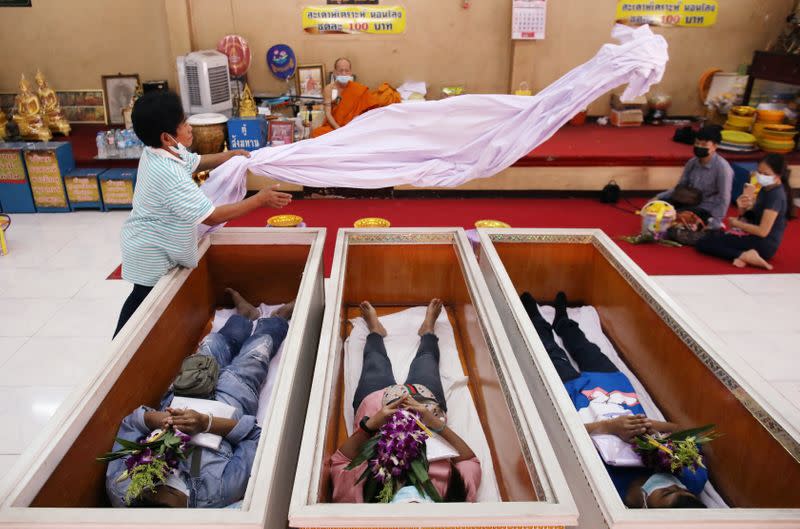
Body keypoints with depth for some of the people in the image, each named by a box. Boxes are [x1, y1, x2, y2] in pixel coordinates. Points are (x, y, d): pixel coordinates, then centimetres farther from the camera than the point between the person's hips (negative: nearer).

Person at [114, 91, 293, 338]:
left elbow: (195, 162, 17)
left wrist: (230, 155, 5)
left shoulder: (159, 151, -6)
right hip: (151, 254, -9)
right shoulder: (169, 175, -37)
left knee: (141, 299, 28)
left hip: (147, 246, 9)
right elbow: (211, 216, -36)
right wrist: (260, 200, -32)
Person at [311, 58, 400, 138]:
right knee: (316, 133, -27)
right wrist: (338, 129, -22)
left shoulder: (356, 89, 3)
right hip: (334, 126, 0)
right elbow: (328, 114, -7)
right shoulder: (329, 89, 0)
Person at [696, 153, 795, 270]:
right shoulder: (765, 189, 10)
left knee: (703, 243, -14)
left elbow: (763, 231, -23)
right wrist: (743, 207, -8)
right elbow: (753, 217, 14)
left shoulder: (776, 196, -19)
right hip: (756, 239, 10)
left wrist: (736, 223, -9)